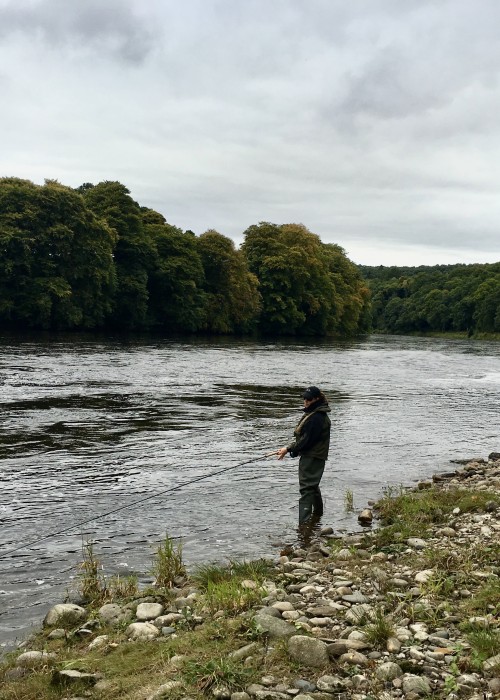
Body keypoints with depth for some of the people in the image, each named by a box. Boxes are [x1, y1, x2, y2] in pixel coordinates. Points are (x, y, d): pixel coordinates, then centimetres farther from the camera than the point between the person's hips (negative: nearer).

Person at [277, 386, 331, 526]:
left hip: (312, 457, -11)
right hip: (310, 456, 11)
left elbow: (307, 440, -22)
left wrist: (289, 449, -16)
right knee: (312, 485, 25)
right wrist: (290, 447, 9)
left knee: (306, 487, -12)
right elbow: (303, 437, 17)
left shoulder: (316, 418, -22)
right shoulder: (312, 413, 12)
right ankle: (318, 512, 44)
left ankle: (304, 522, -14)